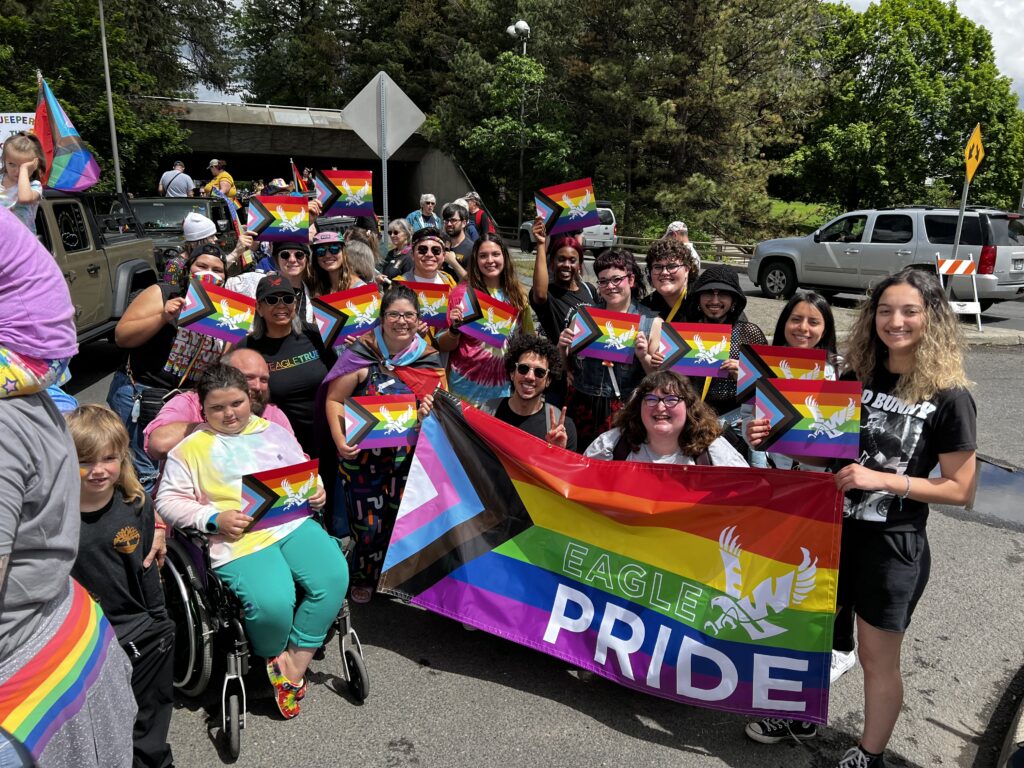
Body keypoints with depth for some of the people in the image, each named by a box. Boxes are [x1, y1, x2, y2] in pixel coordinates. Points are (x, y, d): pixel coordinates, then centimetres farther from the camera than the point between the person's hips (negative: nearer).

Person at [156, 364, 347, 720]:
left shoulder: (272, 431, 21)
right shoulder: (189, 448, 10)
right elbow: (168, 500, 4)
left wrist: (317, 491, 4)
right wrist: (215, 519, -10)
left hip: (293, 524, 4)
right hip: (238, 540, -4)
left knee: (333, 577, -22)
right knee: (272, 605, -30)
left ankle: (295, 666, -5)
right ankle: (274, 656, 7)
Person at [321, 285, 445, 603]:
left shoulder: (430, 358, 2)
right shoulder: (362, 353, -9)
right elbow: (334, 400, -6)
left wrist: (430, 411, -13)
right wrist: (340, 441, -19)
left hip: (409, 455, 3)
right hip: (364, 454, -3)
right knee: (369, 522, 4)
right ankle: (364, 578, 32)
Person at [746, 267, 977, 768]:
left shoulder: (949, 398, -13)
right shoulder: (855, 377, 0)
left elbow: (960, 490, -11)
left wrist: (883, 479, -23)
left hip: (893, 544, -4)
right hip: (832, 527, 5)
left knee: (877, 659, 11)